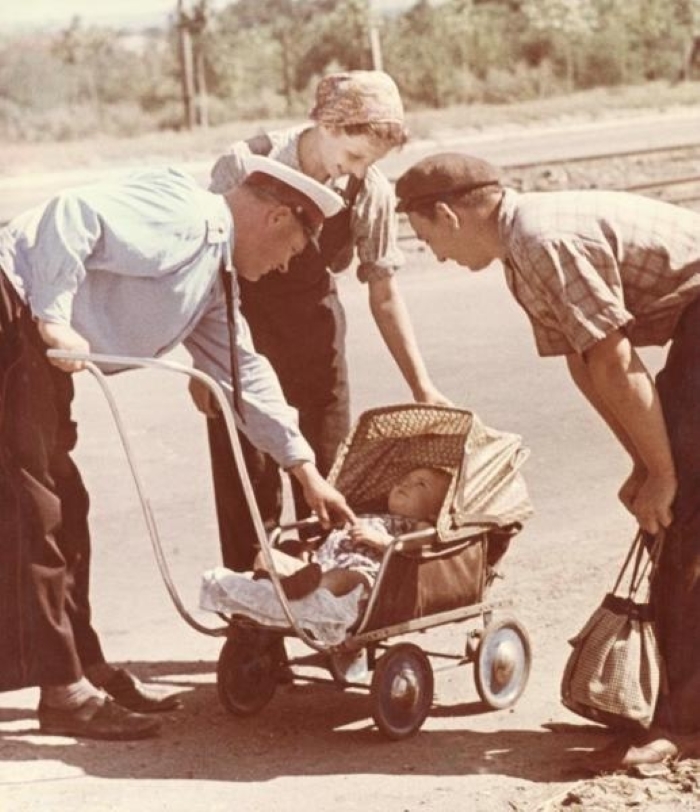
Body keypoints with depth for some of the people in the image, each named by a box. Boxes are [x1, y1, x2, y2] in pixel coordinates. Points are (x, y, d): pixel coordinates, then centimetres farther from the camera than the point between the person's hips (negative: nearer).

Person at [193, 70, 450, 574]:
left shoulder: (371, 192, -13)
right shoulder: (245, 168, -21)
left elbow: (384, 295, -2)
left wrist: (421, 385, -5)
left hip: (315, 331, 3)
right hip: (242, 329, -3)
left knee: (330, 473, 4)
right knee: (249, 481, -3)